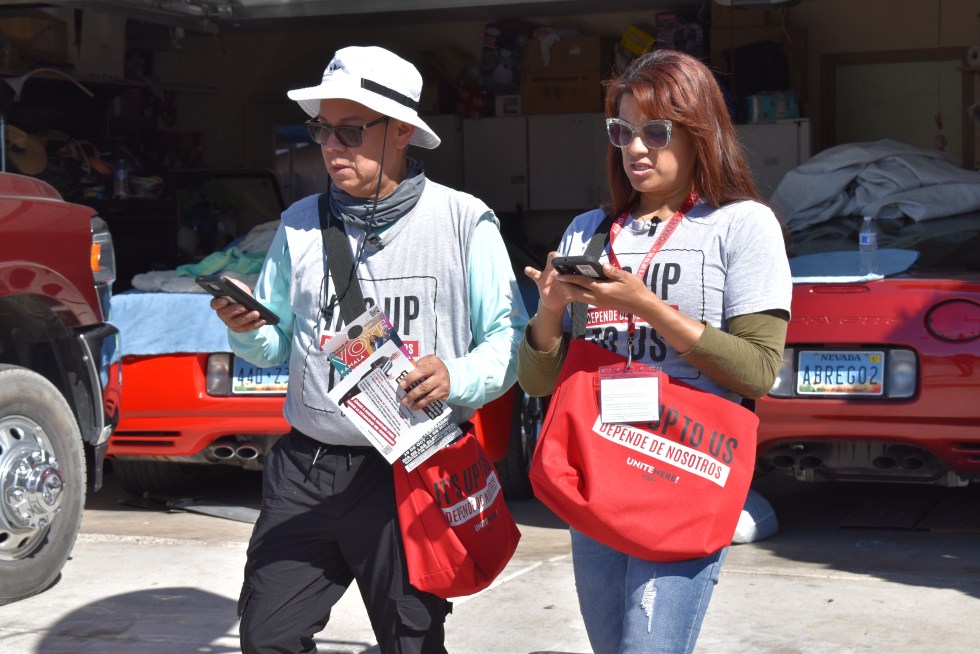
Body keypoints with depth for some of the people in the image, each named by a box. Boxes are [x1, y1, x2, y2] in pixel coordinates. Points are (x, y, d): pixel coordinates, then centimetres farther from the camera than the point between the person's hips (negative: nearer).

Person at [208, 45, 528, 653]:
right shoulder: (301, 224, 9)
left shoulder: (464, 221, -3)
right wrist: (248, 331, -6)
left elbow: (509, 337, -3)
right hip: (304, 469, 4)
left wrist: (458, 377, -22)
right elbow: (277, 346, 16)